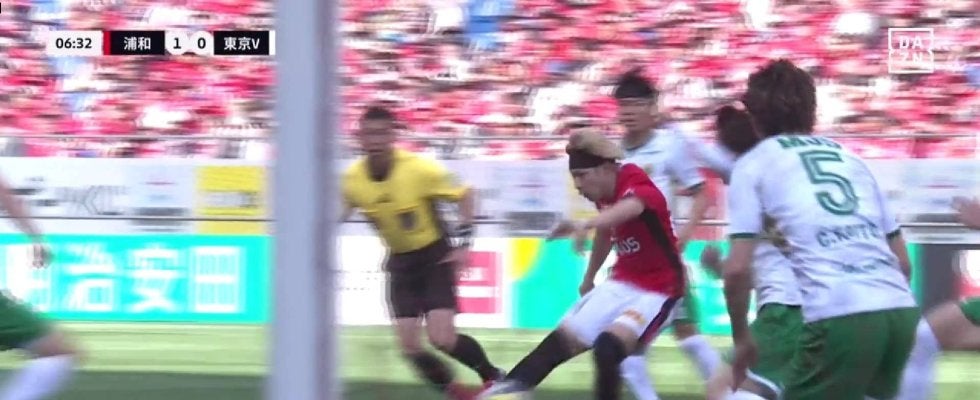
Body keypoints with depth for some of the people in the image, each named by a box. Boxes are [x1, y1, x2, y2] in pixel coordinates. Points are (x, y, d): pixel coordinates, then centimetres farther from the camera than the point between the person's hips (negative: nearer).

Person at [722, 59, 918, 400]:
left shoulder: (753, 164, 12)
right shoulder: (851, 159, 26)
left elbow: (738, 268, 1)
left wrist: (742, 338, 14)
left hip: (839, 315, -5)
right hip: (900, 309, 5)